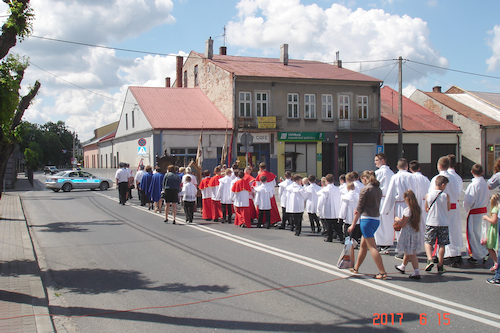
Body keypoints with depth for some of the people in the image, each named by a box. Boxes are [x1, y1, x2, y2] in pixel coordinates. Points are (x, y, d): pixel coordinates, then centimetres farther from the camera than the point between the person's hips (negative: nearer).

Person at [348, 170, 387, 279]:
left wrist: (353, 224, -5)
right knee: (363, 245, 19)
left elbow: (359, 208, -10)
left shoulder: (365, 189, -11)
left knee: (372, 247, -6)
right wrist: (359, 211, 17)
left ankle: (382, 272, -10)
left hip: (367, 219, -8)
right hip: (377, 219, 8)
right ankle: (356, 268, 31)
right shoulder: (378, 190, 10)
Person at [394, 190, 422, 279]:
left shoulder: (408, 210, -21)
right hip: (415, 232, 8)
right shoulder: (417, 208, 3)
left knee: (411, 253, -3)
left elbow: (402, 224, -18)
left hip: (408, 233, -8)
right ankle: (402, 267, 41)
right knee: (408, 252, 23)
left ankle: (417, 272, -4)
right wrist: (401, 219, 19)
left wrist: (397, 220, 1)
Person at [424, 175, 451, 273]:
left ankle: (430, 259, -11)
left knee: (428, 242, 10)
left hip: (431, 222, 0)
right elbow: (448, 208, 4)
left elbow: (426, 209, 6)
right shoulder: (446, 195, -8)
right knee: (442, 244, 7)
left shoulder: (428, 195, -4)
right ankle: (440, 266, 10)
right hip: (443, 223, 0)